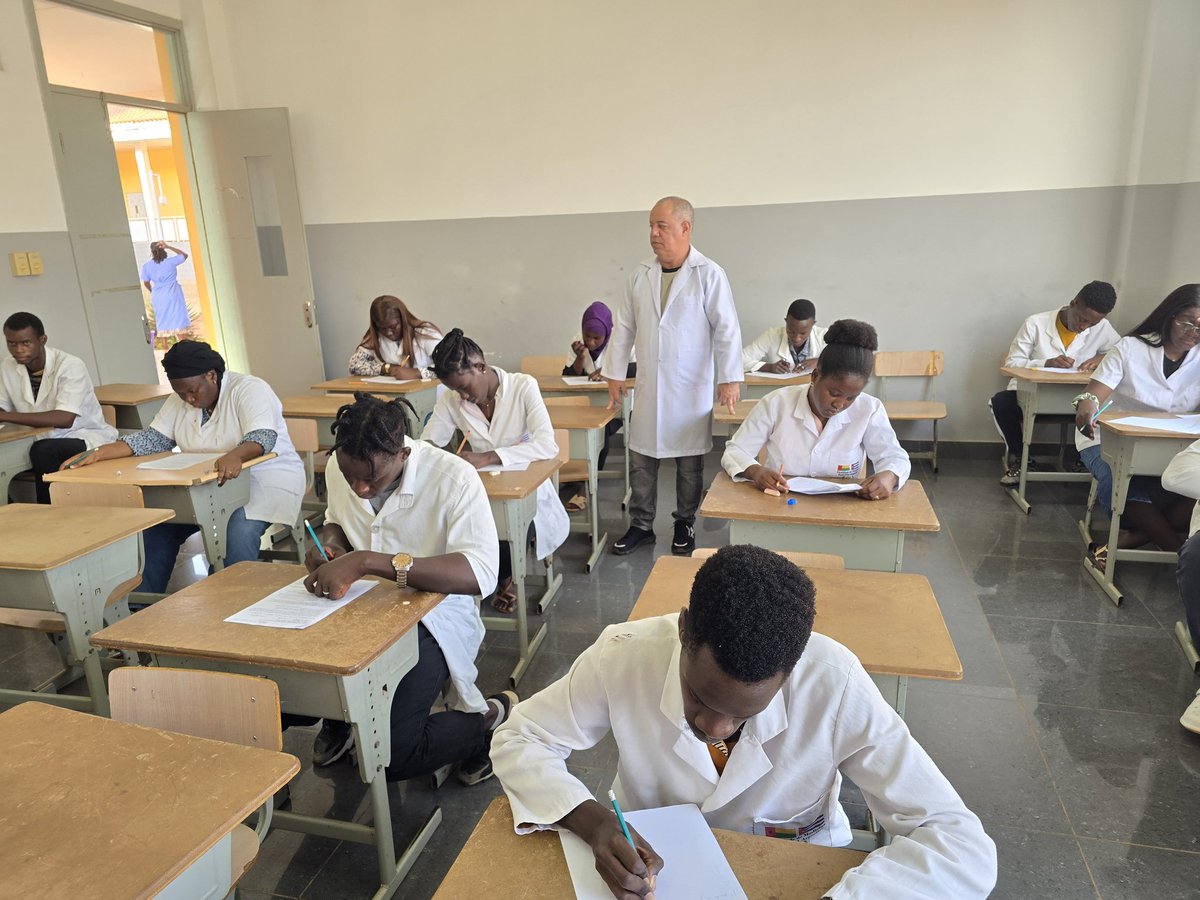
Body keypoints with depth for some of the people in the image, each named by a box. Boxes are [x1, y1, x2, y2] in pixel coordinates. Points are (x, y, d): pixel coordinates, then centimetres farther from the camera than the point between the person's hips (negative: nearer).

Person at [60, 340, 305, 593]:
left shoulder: (250, 390, -14)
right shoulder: (179, 401, 7)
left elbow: (263, 437, -28)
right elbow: (153, 439, 3)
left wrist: (236, 456, -50)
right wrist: (98, 453, -10)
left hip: (267, 478, -6)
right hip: (207, 486, 7)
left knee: (241, 529, -33)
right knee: (158, 523, -11)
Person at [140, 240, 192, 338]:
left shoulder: (146, 266, -5)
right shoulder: (171, 262, -11)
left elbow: (146, 283, 4)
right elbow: (185, 255, 4)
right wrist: (168, 247, -1)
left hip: (158, 297, 2)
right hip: (173, 295, -2)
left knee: (162, 322, 10)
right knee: (179, 319, 6)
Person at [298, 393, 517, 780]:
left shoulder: (453, 479, -24)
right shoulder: (338, 466, -4)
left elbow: (480, 574, -37)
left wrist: (367, 561, -42)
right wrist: (328, 543, -8)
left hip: (430, 619, -5)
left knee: (390, 756, -20)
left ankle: (487, 719, 11)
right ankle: (339, 716, 20)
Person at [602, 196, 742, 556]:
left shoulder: (709, 275, -8)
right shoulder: (640, 275, 5)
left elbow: (726, 329, -10)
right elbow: (625, 327, 11)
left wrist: (730, 378, -14)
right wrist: (614, 373, 10)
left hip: (691, 389, -4)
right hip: (648, 387, 4)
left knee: (690, 463, 7)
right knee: (641, 459, 8)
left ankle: (685, 525, 24)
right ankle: (640, 525, 22)